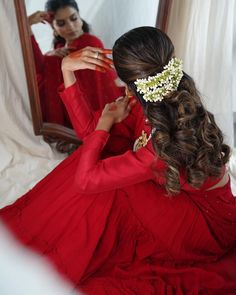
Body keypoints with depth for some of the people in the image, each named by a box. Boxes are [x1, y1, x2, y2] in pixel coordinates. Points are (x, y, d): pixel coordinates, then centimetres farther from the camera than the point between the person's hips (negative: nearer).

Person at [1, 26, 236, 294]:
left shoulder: (164, 147, -38)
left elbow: (84, 180, -29)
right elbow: (89, 130, -8)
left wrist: (106, 121, -18)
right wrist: (67, 70, -15)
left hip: (207, 224, -7)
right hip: (184, 197, 7)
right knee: (98, 154, -9)